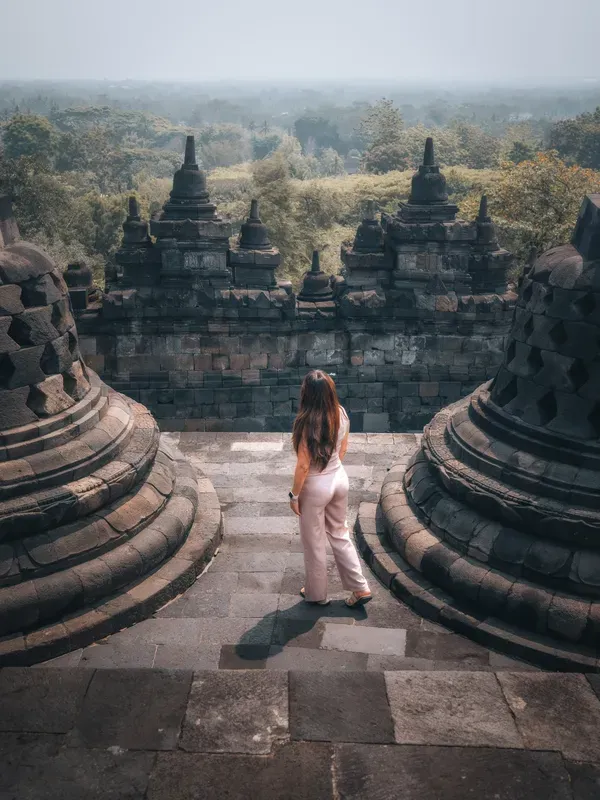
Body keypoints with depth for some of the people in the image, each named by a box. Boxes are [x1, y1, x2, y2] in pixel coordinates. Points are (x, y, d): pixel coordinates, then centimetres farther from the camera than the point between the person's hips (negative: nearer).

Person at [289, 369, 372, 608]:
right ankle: (360, 588, 27)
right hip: (340, 480, 6)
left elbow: (303, 466, -21)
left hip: (316, 487, -6)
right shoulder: (341, 414, -7)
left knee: (313, 542, 14)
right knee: (340, 534, 23)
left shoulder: (307, 423, -26)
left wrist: (294, 495, -8)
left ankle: (316, 593, 32)